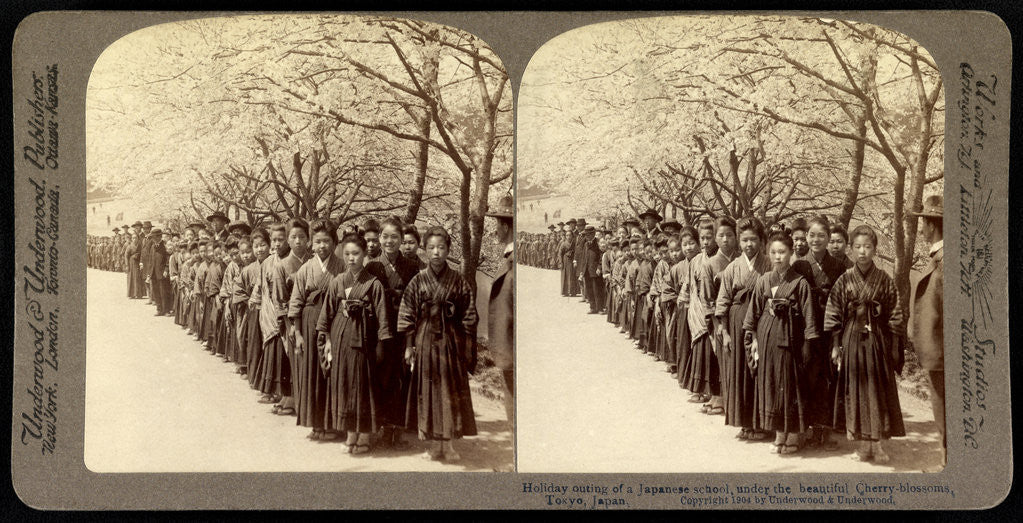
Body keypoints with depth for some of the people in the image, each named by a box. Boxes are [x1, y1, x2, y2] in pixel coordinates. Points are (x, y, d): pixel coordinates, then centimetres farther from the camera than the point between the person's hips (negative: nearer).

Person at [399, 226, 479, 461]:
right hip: (425, 341, 0)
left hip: (451, 342, 0)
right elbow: (407, 316, 2)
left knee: (452, 391, 1)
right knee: (428, 391, 4)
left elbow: (469, 317, 2)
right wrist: (409, 345, -3)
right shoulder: (418, 281, 1)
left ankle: (449, 444, 9)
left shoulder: (458, 281, 1)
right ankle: (434, 444, 13)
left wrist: (468, 347, -1)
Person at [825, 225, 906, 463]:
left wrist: (895, 347, -1)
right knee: (855, 390, 3)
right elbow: (834, 316, 1)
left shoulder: (885, 280, 1)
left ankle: (878, 443, 5)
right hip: (852, 341, 0)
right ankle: (863, 443, 11)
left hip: (878, 341, 0)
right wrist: (835, 345, -3)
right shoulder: (844, 281, 1)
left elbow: (894, 316, 2)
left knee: (879, 390, 0)